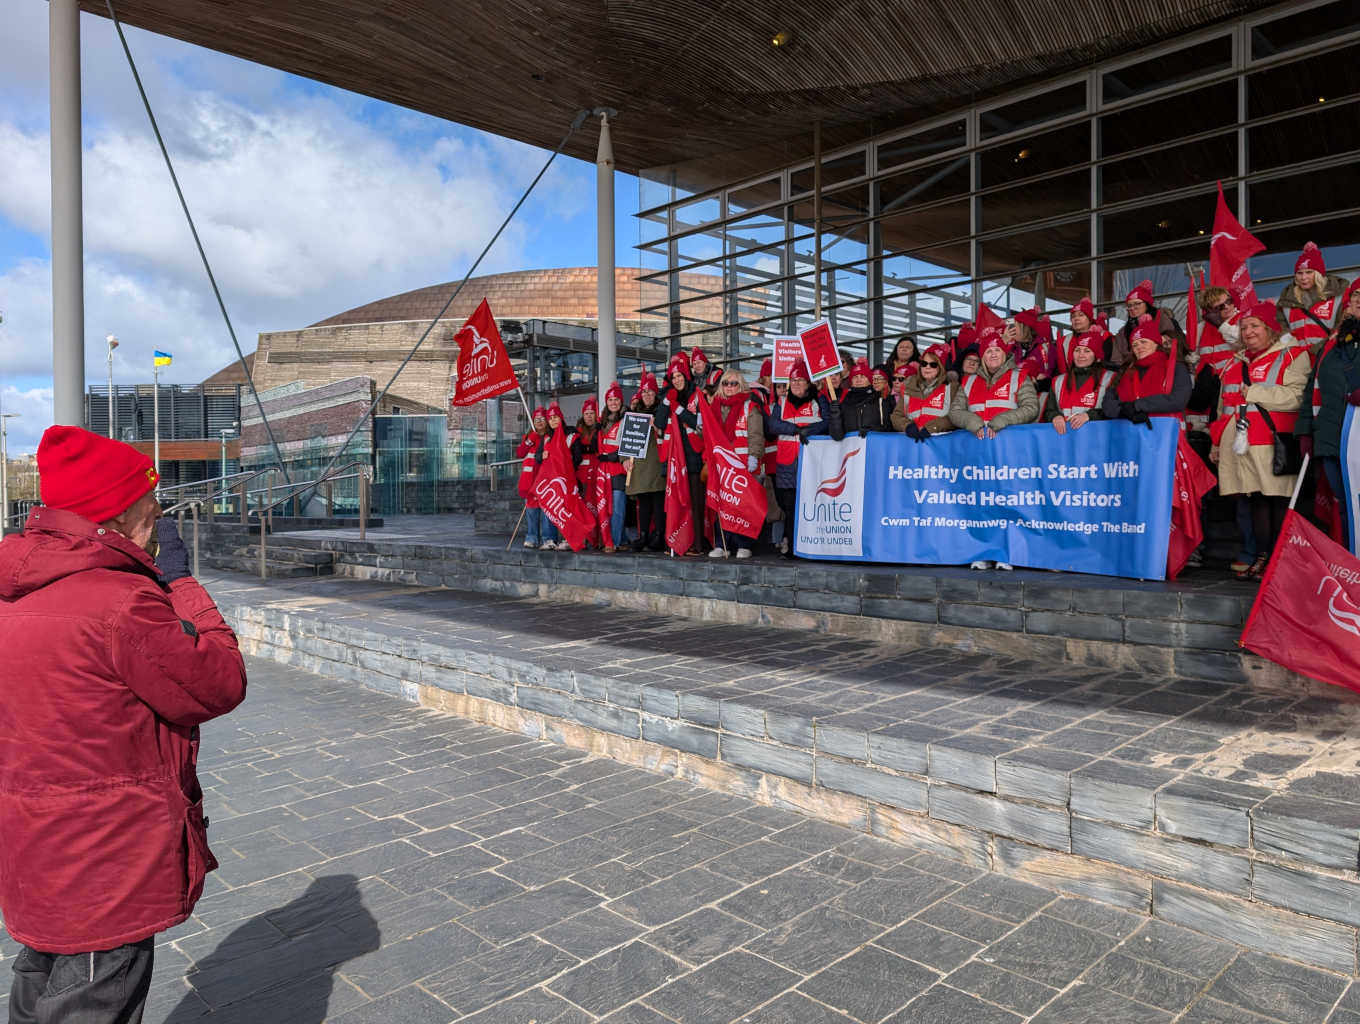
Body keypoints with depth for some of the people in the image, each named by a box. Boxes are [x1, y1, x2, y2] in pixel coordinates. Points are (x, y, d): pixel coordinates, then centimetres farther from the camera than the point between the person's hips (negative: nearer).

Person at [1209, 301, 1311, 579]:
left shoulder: (1293, 356, 2)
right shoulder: (1237, 362, 23)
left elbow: (1295, 396, -14)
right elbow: (1224, 405, 26)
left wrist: (1254, 392, -10)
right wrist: (1217, 442, 21)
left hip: (1273, 443, -6)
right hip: (1241, 442, 6)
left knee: (1278, 500, -6)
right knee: (1256, 499, 7)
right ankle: (1261, 558, 10)